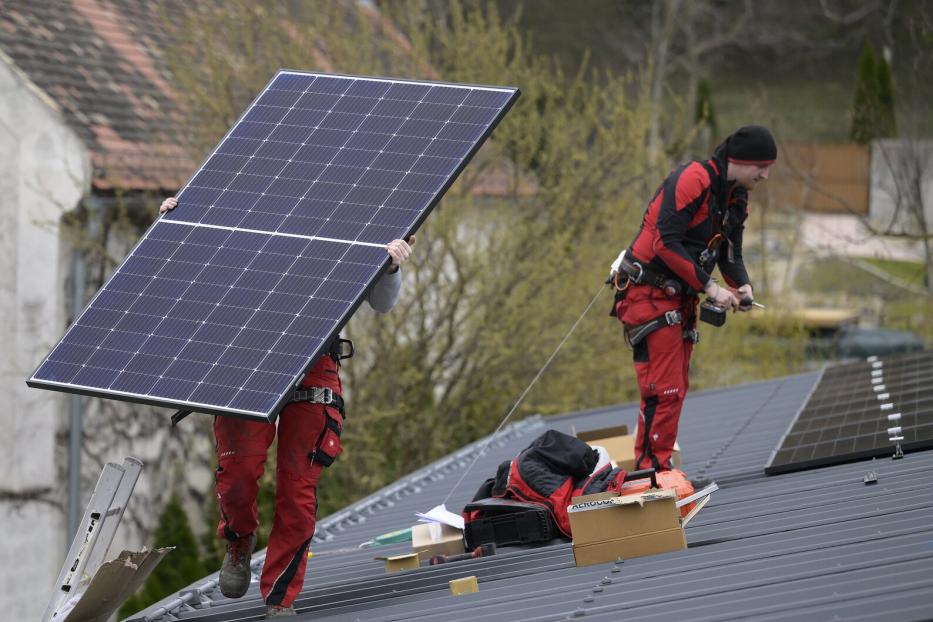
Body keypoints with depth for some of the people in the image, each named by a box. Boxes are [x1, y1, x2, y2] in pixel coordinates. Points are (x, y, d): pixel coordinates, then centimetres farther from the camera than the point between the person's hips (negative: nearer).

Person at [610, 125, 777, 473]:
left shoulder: (737, 199, 11)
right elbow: (666, 243, -25)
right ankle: (651, 469, -9)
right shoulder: (692, 179, -19)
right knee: (665, 390, -13)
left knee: (675, 389, 11)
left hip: (681, 299, 10)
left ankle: (654, 468, 17)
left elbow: (730, 253, 16)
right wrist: (710, 286, -22)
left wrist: (742, 286, -6)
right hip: (649, 293, -9)